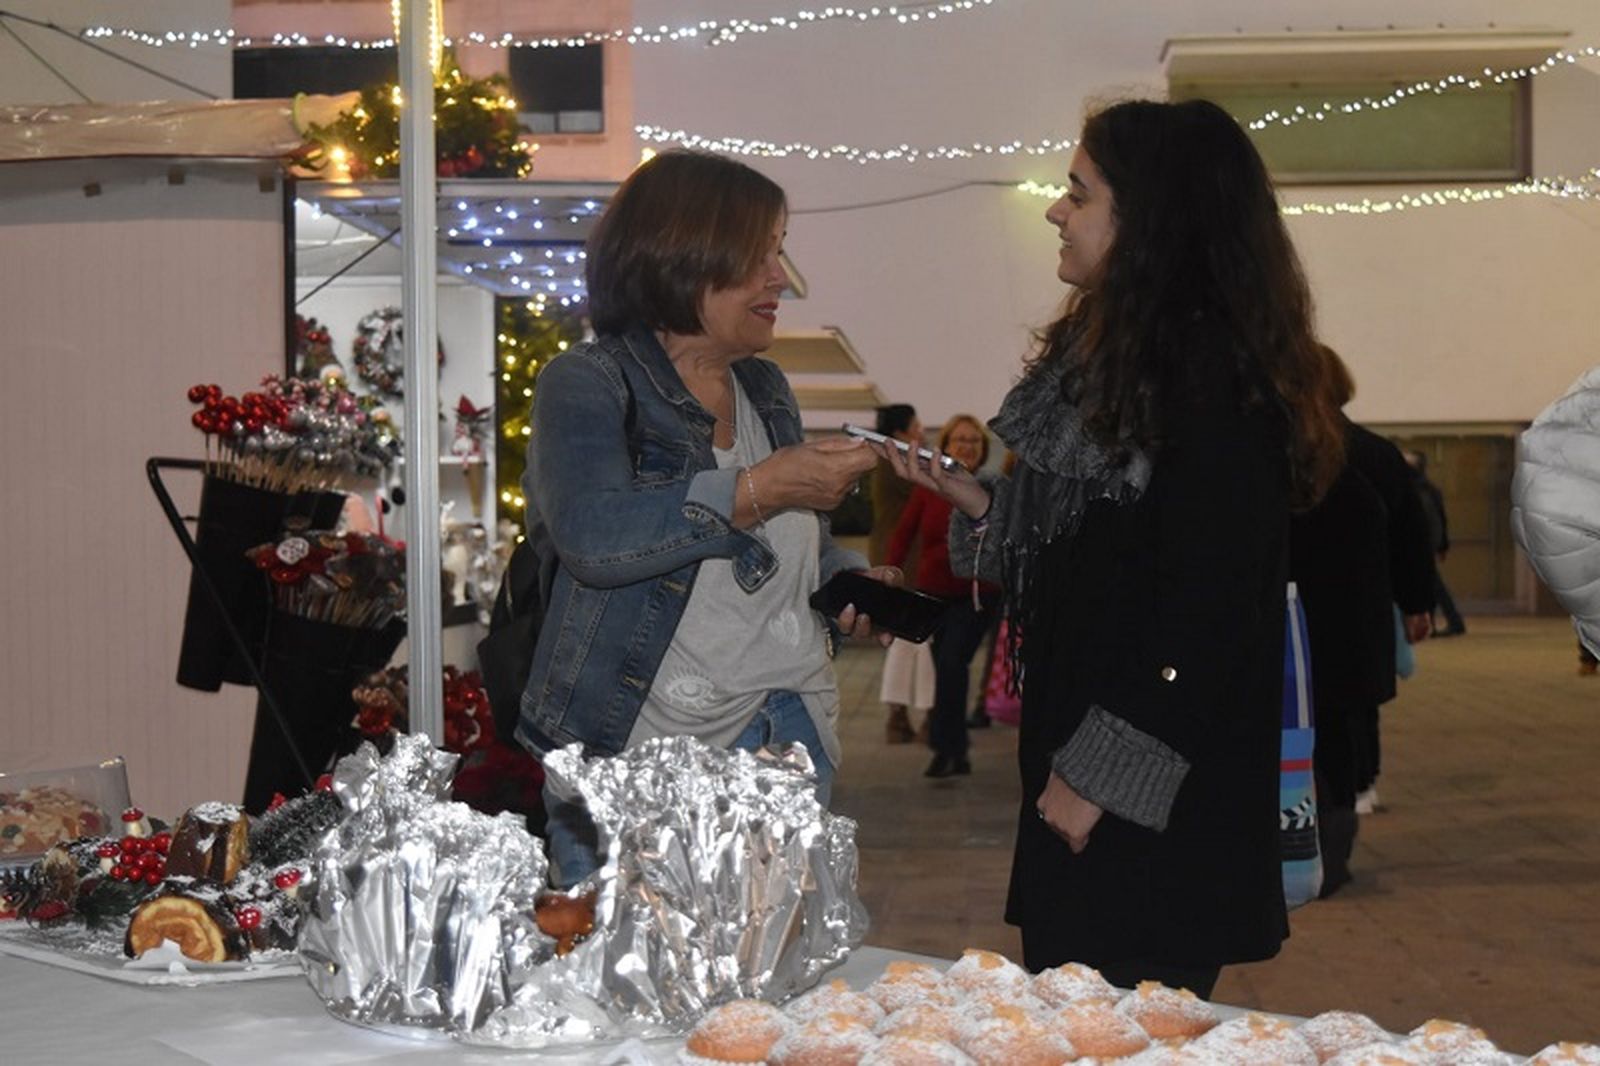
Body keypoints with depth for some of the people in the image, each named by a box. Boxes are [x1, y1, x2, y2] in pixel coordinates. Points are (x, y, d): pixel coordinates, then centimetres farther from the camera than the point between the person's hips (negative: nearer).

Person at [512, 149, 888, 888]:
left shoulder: (766, 391, 14)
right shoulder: (586, 385, -7)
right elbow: (592, 536, -25)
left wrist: (845, 577, 6)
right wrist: (757, 489, -26)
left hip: (788, 743, 6)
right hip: (635, 760, -5)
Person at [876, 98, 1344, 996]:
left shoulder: (1214, 379, -16)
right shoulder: (1104, 354, 13)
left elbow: (1211, 611, -20)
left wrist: (1101, 774, -18)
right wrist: (975, 500, 6)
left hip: (1157, 808, -9)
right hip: (1076, 775, 9)